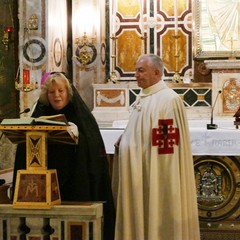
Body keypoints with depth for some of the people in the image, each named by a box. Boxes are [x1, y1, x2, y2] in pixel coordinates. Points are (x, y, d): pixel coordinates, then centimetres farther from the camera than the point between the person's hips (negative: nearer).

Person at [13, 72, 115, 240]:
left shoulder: (81, 116, 4)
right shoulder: (39, 116, 11)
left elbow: (95, 148, -5)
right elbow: (25, 148, 9)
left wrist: (77, 136, -21)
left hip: (76, 182, -2)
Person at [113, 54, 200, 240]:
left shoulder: (169, 99, -14)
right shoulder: (143, 98, 14)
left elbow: (169, 141, -19)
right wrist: (123, 144, 7)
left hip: (156, 171, -9)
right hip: (138, 172, 9)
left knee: (157, 219, -1)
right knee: (140, 214, 12)